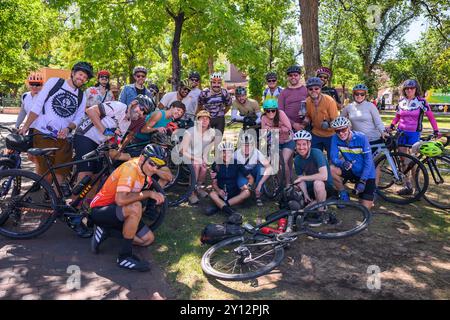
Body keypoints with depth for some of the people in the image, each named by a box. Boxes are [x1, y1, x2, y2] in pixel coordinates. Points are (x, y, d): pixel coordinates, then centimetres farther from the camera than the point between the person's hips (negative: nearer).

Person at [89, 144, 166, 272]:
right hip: (99, 210, -9)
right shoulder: (130, 168, -27)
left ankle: (106, 231, 10)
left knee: (148, 239, 4)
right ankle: (124, 256, -23)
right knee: (135, 207, -37)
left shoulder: (144, 169, -2)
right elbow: (120, 200, -38)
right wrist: (148, 193, -29)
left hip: (117, 210, 9)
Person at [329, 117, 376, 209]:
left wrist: (362, 181, -22)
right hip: (352, 170, 3)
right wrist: (342, 163, -40)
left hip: (366, 174, -2)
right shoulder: (335, 138, -13)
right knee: (331, 169, -28)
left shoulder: (361, 138, -20)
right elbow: (334, 158, -16)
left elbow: (368, 161, -18)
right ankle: (343, 194, -2)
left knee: (365, 207, -9)